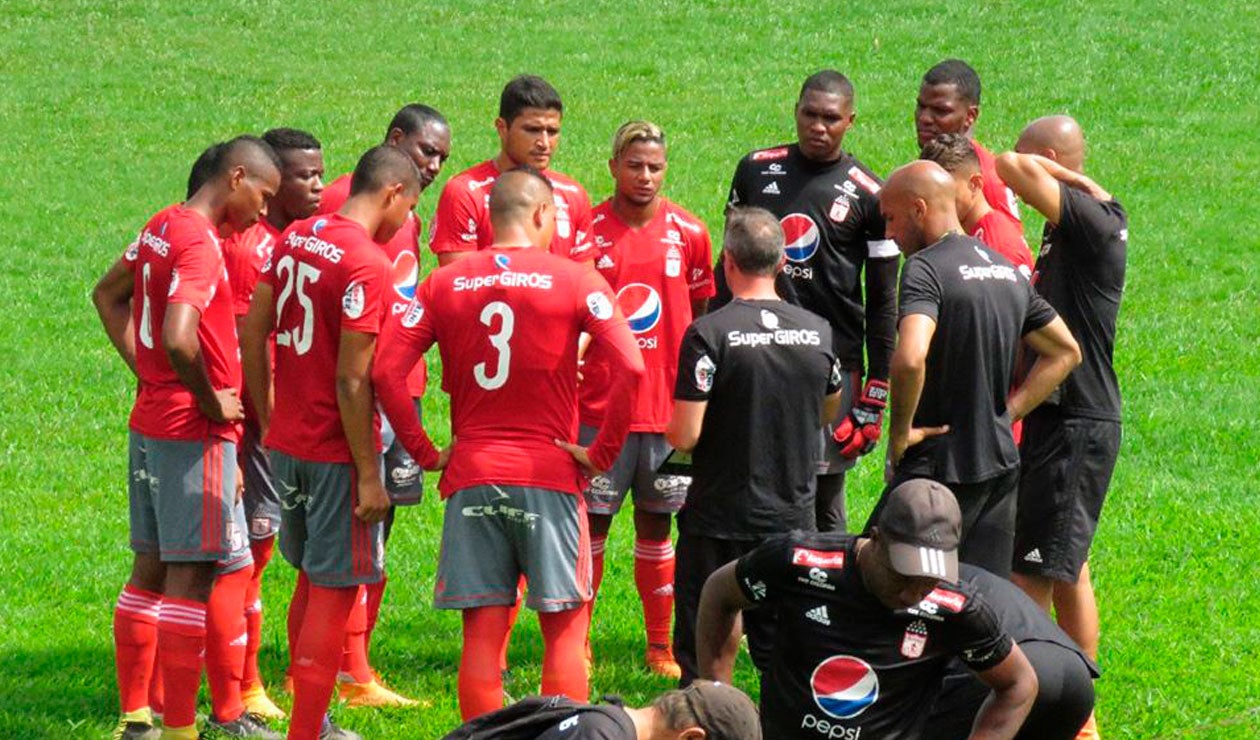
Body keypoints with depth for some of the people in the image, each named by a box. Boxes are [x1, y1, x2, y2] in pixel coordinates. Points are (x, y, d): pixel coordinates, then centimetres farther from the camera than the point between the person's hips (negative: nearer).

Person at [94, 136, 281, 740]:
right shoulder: (200, 243, -19)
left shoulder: (162, 227, 10)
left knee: (151, 569, 14)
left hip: (148, 422, 10)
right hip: (194, 434, -10)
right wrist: (212, 401, -16)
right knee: (191, 574, -5)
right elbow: (179, 338, -32)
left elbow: (108, 294, 25)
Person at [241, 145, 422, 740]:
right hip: (336, 452, -8)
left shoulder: (295, 239, 6)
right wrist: (369, 476, -16)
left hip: (286, 442, 8)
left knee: (312, 575, 20)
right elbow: (351, 380, -21)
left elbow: (253, 332, 10)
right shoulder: (367, 263, -19)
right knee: (333, 590, 0)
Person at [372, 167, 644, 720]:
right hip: (550, 476, -2)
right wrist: (602, 453, -6)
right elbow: (630, 367, -13)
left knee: (482, 634, 3)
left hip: (471, 476, 2)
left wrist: (425, 452, 3)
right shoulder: (573, 281, -1)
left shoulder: (444, 284, 6)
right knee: (565, 629, 4)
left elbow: (385, 370, -2)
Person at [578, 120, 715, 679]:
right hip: (598, 403, -1)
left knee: (655, 523, 8)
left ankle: (660, 645, 15)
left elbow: (703, 317, 11)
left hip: (667, 405, 1)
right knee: (590, 521, 1)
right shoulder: (586, 230, -2)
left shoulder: (689, 234, 3)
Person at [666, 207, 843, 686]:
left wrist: (670, 429, 5)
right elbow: (829, 412, 19)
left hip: (718, 519, -4)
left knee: (701, 654, 4)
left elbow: (685, 436, -17)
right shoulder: (818, 333, 0)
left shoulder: (709, 334, -16)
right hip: (792, 517, 4)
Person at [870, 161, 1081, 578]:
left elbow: (909, 359, -31)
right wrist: (1006, 414, 15)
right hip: (1000, 464, 8)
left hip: (941, 469, -8)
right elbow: (1065, 353, 21)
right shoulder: (1006, 269, 12)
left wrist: (900, 432, -16)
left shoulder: (926, 268, -14)